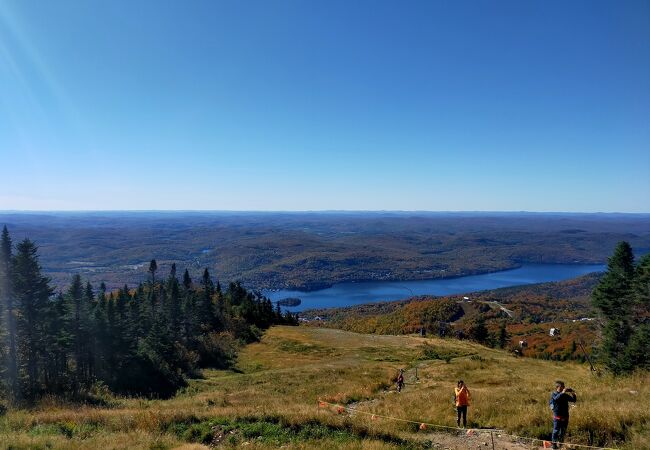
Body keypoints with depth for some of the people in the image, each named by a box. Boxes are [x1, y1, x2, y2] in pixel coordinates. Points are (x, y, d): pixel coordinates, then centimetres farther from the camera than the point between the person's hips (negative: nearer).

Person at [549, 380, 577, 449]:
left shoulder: (565, 395, 7)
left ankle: (560, 445, 26)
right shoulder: (554, 394, -6)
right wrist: (562, 392, -31)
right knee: (556, 431, -3)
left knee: (563, 432, 14)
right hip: (557, 417, -5)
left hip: (565, 417, 5)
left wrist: (573, 393, -9)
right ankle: (554, 445, 3)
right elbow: (556, 398, -27)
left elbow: (573, 400, 8)